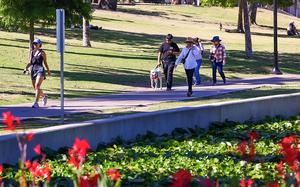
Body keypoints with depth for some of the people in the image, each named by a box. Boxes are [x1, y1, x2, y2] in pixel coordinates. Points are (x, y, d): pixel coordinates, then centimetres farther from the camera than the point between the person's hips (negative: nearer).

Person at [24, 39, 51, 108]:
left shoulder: (42, 53, 0)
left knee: (37, 86, -20)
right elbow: (30, 62, 13)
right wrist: (26, 67, -4)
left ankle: (36, 103, -24)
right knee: (35, 88, 10)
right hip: (33, 70, 6)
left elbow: (45, 62, 7)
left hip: (40, 70, -6)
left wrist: (48, 71, 14)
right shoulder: (32, 52, 12)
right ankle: (44, 96, 39)